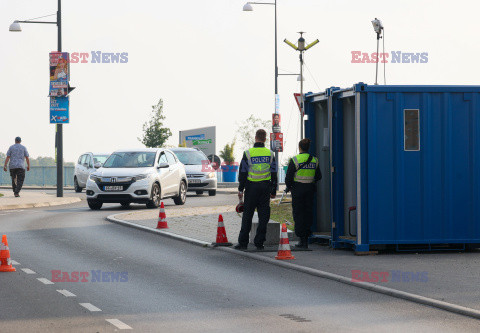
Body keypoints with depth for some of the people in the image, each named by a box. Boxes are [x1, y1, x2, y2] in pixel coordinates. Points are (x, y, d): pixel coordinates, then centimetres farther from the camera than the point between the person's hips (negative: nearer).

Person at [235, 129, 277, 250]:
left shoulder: (248, 153, -4)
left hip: (251, 187, -1)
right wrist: (273, 191, 13)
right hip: (265, 187, 1)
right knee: (263, 216, 5)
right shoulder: (270, 154, 3)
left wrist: (240, 190, 3)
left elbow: (242, 173, -3)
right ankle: (259, 242, 4)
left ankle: (243, 242, 4)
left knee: (247, 216, 4)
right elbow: (274, 174, 7)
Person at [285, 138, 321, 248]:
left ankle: (302, 240, -4)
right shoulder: (314, 160, 4)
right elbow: (318, 177, 10)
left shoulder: (295, 160, -11)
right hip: (310, 188, 4)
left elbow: (289, 177, -10)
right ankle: (306, 239, 13)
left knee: (298, 214, 1)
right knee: (308, 213, 11)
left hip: (298, 189, -4)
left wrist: (288, 187, 7)